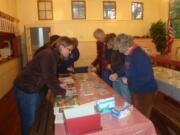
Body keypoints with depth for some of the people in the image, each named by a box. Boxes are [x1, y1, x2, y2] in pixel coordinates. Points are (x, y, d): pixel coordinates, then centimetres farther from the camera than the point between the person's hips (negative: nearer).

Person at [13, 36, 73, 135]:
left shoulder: (54, 56, 4)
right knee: (29, 120, 7)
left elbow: (51, 75, 14)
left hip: (35, 89, 9)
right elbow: (49, 79, -29)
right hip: (25, 90, -9)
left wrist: (59, 84, 0)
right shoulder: (47, 55, -26)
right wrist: (63, 92, -19)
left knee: (36, 117, 23)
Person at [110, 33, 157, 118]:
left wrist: (128, 80, -24)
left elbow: (147, 77, -31)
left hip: (145, 92, -9)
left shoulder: (139, 56, -28)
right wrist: (117, 74, 5)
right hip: (135, 90, 9)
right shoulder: (129, 55, 1)